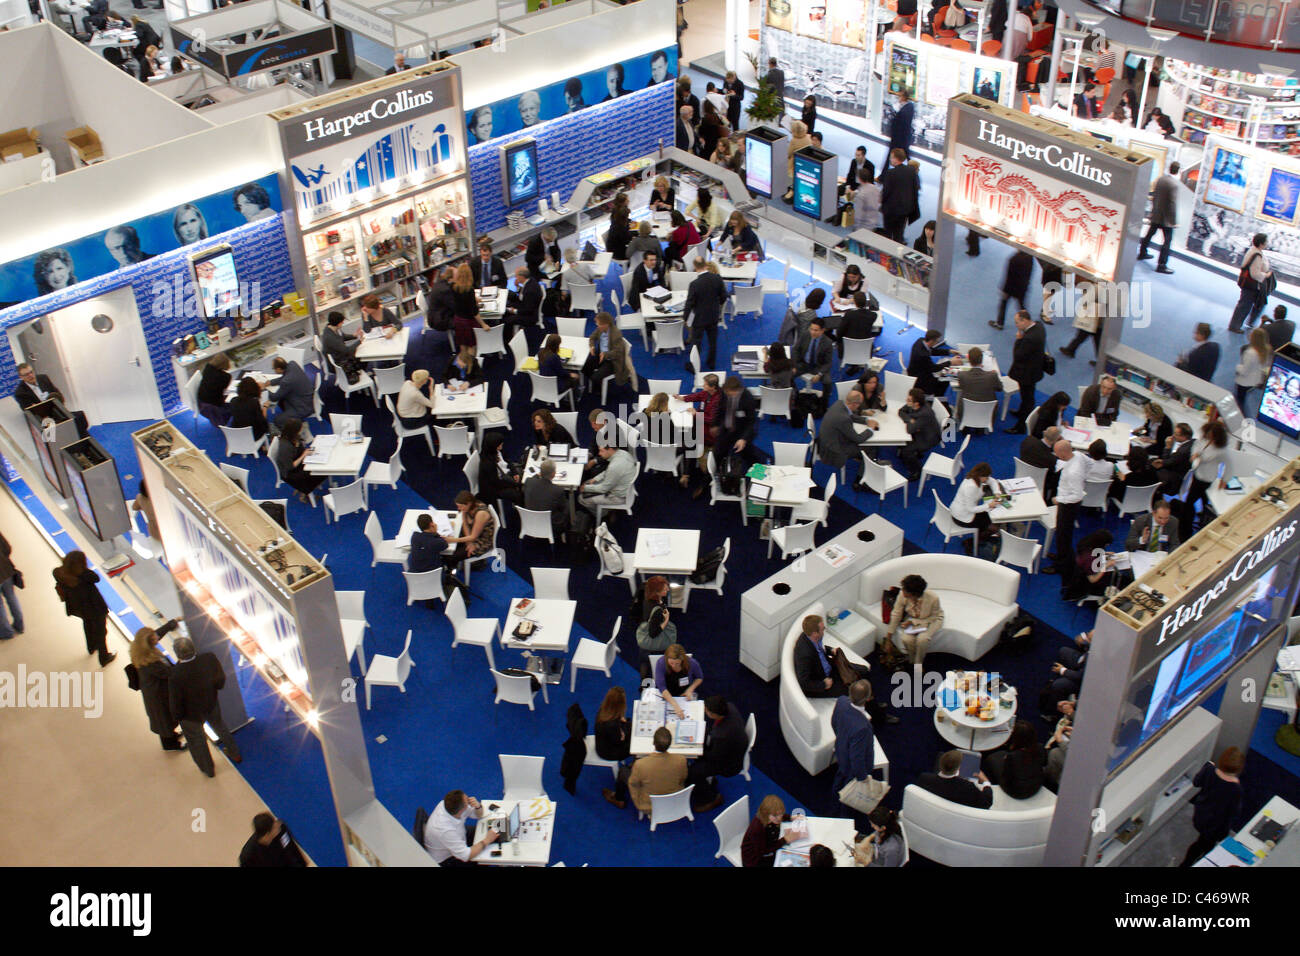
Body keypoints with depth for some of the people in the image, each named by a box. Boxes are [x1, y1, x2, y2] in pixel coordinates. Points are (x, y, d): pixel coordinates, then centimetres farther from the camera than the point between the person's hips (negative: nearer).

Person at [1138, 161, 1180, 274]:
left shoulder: (1160, 179, 0)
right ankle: (1161, 265, -4)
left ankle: (1142, 253, 44)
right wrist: (1174, 220, -14)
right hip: (1166, 218, -8)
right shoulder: (1174, 183, -22)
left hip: (1156, 214, 8)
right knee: (1167, 240, -2)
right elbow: (1173, 203, -21)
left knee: (1149, 234, 25)